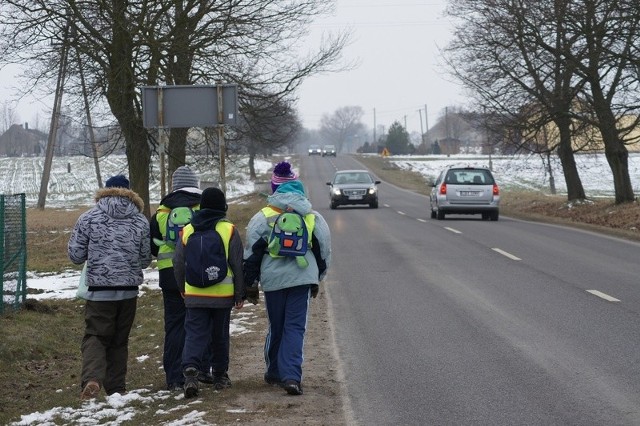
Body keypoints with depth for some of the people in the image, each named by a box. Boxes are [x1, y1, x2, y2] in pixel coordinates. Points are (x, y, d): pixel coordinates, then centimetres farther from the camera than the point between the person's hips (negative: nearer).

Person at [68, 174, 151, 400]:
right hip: (129, 290, 2)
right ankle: (116, 387, 15)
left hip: (99, 290, -2)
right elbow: (146, 259, 8)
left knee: (95, 336, 1)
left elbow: (75, 255, -1)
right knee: (120, 340, 14)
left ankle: (92, 379, -22)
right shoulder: (141, 221, 2)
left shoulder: (88, 218, -4)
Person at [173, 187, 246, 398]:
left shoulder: (187, 230, 3)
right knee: (220, 335, 12)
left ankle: (190, 368, -23)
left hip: (194, 294, 1)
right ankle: (220, 376, 22)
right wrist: (240, 294, 5)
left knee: (195, 333, 0)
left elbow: (179, 265, 9)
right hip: (223, 294, -1)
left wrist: (183, 290, 22)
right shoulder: (229, 230, -5)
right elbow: (238, 264, -3)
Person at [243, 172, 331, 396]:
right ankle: (291, 376, -12)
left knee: (275, 328, 14)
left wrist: (250, 284, 10)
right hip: (302, 279, 0)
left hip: (273, 279, 0)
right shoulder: (313, 218, 8)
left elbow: (251, 253, 2)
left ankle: (274, 372, 27)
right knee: (295, 328, 0)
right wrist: (316, 281, 25)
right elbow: (324, 250, 14)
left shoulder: (262, 218, 3)